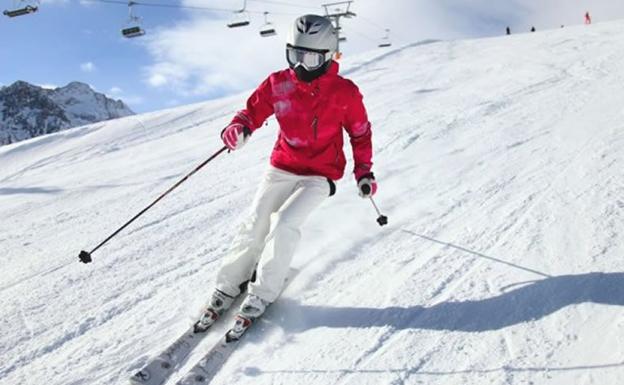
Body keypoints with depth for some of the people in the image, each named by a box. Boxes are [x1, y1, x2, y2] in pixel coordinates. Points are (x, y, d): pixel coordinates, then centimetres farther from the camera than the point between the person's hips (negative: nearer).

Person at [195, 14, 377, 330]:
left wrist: (363, 171, 2)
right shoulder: (278, 84, -6)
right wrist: (239, 128, -21)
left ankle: (262, 294, -6)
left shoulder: (345, 92, -9)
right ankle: (227, 288, 11)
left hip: (319, 177, -2)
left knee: (284, 224, -21)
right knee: (255, 226, -6)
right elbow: (253, 110, 2)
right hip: (281, 169, 3)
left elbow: (360, 132, 4)